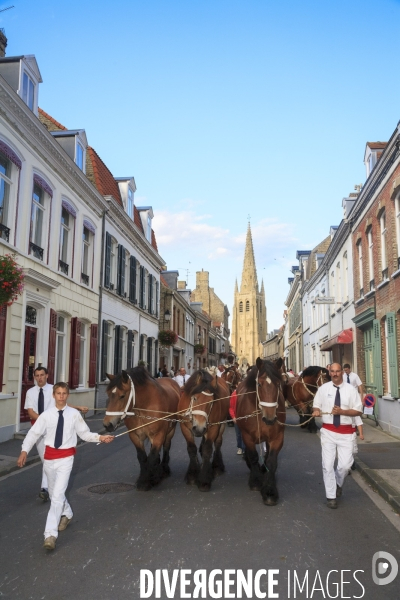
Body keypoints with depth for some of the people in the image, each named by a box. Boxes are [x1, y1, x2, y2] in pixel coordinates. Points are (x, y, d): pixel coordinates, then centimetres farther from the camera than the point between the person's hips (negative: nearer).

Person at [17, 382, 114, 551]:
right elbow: (34, 433, -8)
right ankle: (66, 514, 48)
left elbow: (84, 433, 0)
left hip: (66, 457, -3)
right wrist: (24, 450, -20)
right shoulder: (46, 415, -5)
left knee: (57, 495, -11)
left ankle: (50, 534, -4)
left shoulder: (74, 414, -6)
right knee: (54, 493, 20)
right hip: (49, 456, 3)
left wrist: (100, 438, -13)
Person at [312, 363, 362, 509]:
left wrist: (342, 411, -18)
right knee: (328, 464, 1)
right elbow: (317, 405, 8)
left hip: (345, 432, 0)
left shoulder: (350, 389, -3)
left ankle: (338, 484, 33)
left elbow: (359, 411, -3)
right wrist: (316, 411, -16)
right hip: (328, 431, 0)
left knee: (345, 464, 0)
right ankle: (331, 496, 17)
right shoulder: (323, 388, 0)